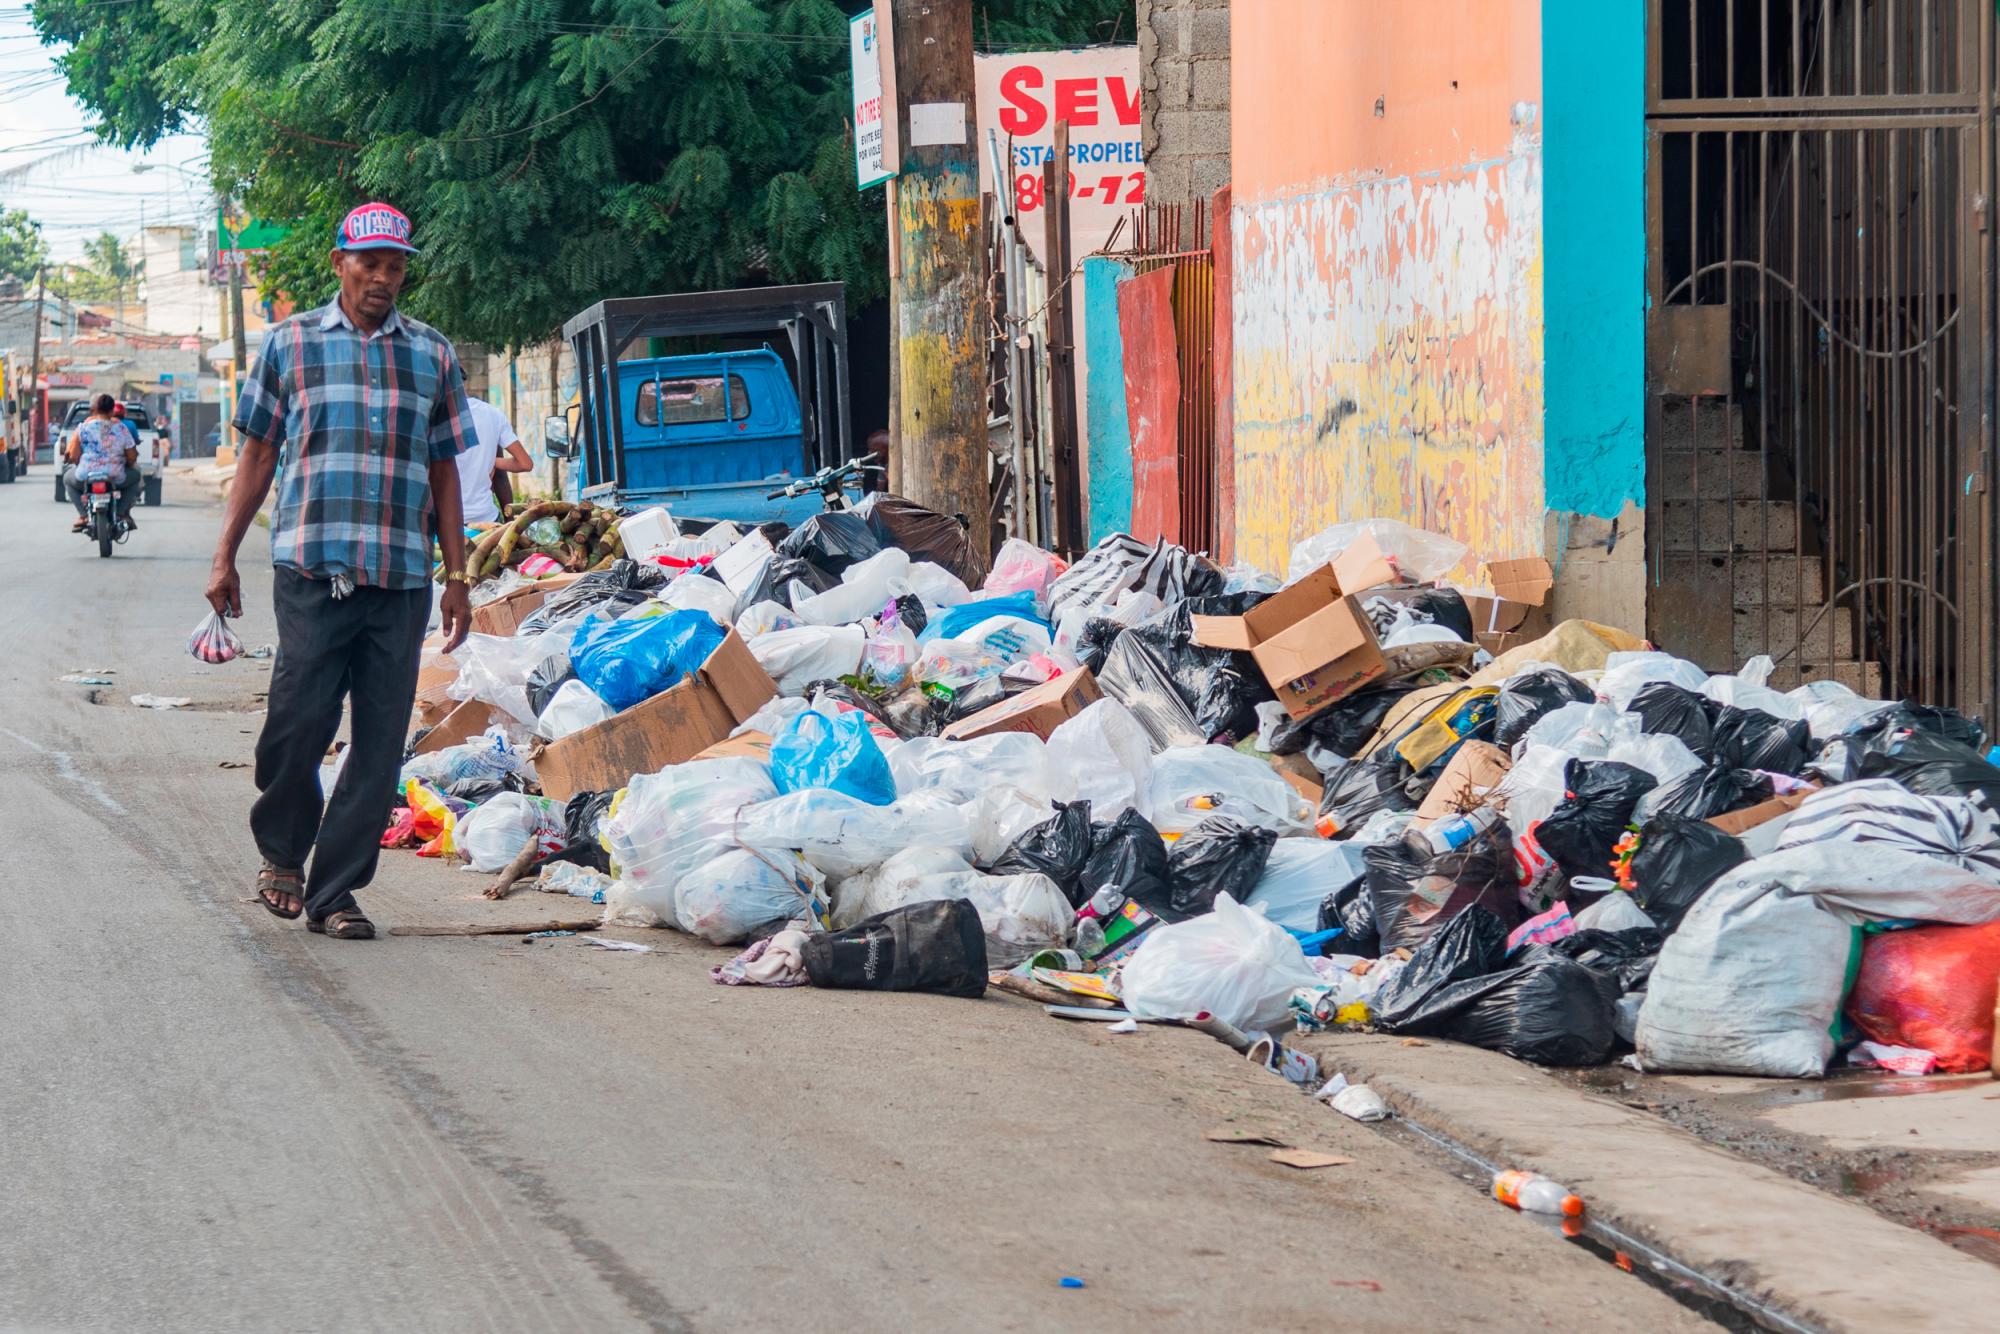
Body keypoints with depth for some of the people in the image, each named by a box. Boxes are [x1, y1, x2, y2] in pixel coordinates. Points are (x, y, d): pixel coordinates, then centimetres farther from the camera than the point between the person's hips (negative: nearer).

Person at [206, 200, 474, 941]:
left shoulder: (433, 355, 13)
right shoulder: (289, 344, 8)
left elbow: (443, 472, 16)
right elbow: (257, 457, 10)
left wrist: (457, 579, 12)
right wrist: (225, 559, 6)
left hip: (402, 577, 2)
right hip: (313, 568, -2)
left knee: (380, 741, 0)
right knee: (299, 720, -6)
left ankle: (335, 891, 8)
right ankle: (281, 851, 21)